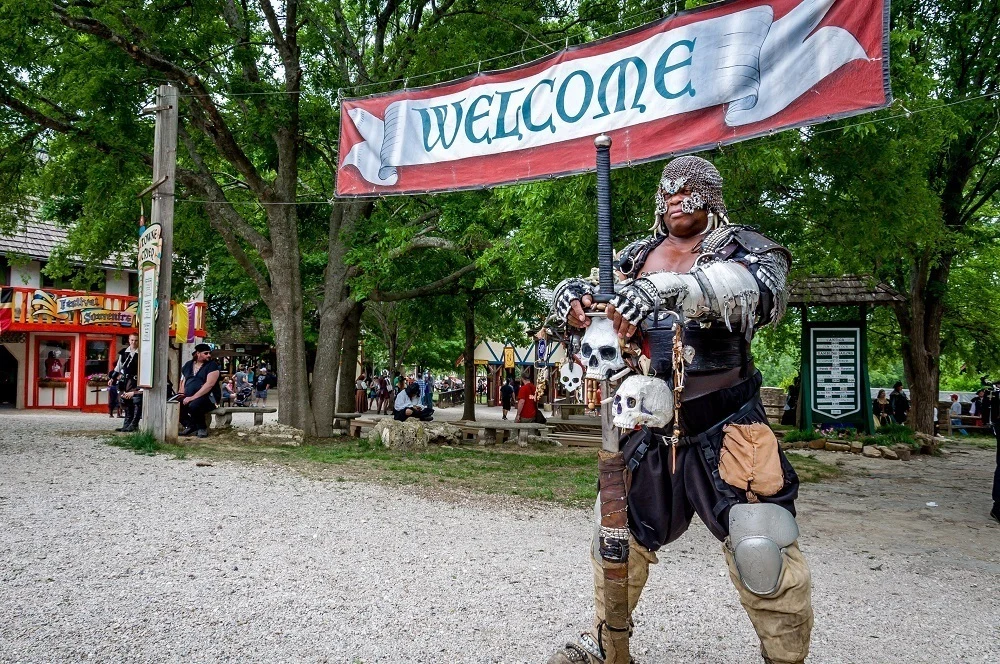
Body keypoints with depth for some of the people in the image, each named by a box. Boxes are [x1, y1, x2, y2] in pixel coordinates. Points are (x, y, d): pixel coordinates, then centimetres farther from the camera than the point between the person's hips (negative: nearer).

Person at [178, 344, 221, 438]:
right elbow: (183, 381, 21)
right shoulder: (188, 365, 16)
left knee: (193, 405, -35)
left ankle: (202, 428, -11)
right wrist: (181, 394, 0)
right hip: (189, 397, 6)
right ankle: (190, 426, -6)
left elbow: (209, 384, -15)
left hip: (208, 397, -6)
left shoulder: (212, 365, -3)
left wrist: (193, 397, -21)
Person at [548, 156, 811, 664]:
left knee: (763, 556, -11)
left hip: (725, 430, -5)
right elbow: (587, 290, 8)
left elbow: (763, 290, -27)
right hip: (649, 430, 5)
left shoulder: (740, 247, -5)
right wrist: (572, 295, -19)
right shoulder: (637, 257, 9)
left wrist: (672, 287, -44)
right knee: (618, 536, 16)